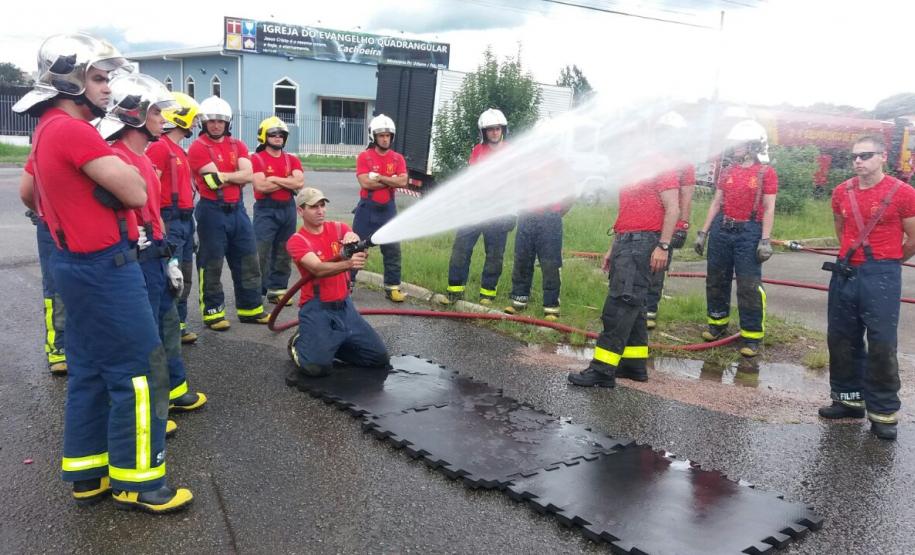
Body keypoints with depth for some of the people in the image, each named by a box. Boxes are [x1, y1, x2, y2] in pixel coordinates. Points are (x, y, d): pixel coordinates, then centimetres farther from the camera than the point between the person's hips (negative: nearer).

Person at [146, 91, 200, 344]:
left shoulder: (179, 150, 17)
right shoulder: (159, 147, -12)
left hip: (186, 220, 10)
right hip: (170, 220, -10)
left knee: (184, 276, 14)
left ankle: (179, 324, 24)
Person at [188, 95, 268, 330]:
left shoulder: (237, 145, 10)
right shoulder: (198, 147, -6)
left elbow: (247, 174, -6)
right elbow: (213, 180, -17)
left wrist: (222, 175, -14)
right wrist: (236, 176, -10)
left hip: (237, 209, 6)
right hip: (212, 211, -6)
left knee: (248, 260, 11)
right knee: (211, 264, 2)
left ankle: (250, 308, 22)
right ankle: (212, 312, 13)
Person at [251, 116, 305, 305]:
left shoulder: (292, 160, 10)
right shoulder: (257, 159, -4)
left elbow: (300, 183, -6)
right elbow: (261, 186, -16)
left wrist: (275, 178, -10)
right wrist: (288, 181, -7)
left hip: (287, 209, 5)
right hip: (265, 210, -5)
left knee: (284, 252, 10)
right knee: (261, 252, -8)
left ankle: (277, 289, 20)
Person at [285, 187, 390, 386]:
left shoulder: (338, 228, 5)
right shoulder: (296, 241, -9)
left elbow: (359, 251, -15)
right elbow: (318, 269, -26)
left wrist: (352, 238, -40)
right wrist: (348, 263, -44)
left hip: (344, 306, 5)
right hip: (316, 309, -5)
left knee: (380, 359, 6)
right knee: (318, 366, -23)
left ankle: (329, 345, 23)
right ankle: (299, 344, 11)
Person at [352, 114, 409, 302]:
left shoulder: (398, 158, 3)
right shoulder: (364, 157, -6)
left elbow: (403, 182, -13)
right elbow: (365, 183, -18)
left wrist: (379, 177, -17)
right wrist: (391, 181, -14)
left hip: (388, 209, 3)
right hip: (367, 208, -3)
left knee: (393, 250, 3)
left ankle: (392, 287, 12)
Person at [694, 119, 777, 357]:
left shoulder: (766, 173, -3)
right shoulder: (727, 171, 11)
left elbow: (769, 209, -6)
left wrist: (765, 240, -13)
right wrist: (703, 232, 10)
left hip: (748, 232, -5)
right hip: (721, 230, 5)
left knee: (749, 286, -6)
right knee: (716, 280, 12)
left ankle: (752, 336, 2)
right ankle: (718, 323, 28)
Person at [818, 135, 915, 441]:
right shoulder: (842, 192, 6)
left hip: (882, 276, -5)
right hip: (845, 273, 5)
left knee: (882, 344, -3)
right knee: (841, 339, 11)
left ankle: (884, 412, 8)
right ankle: (849, 398, 26)